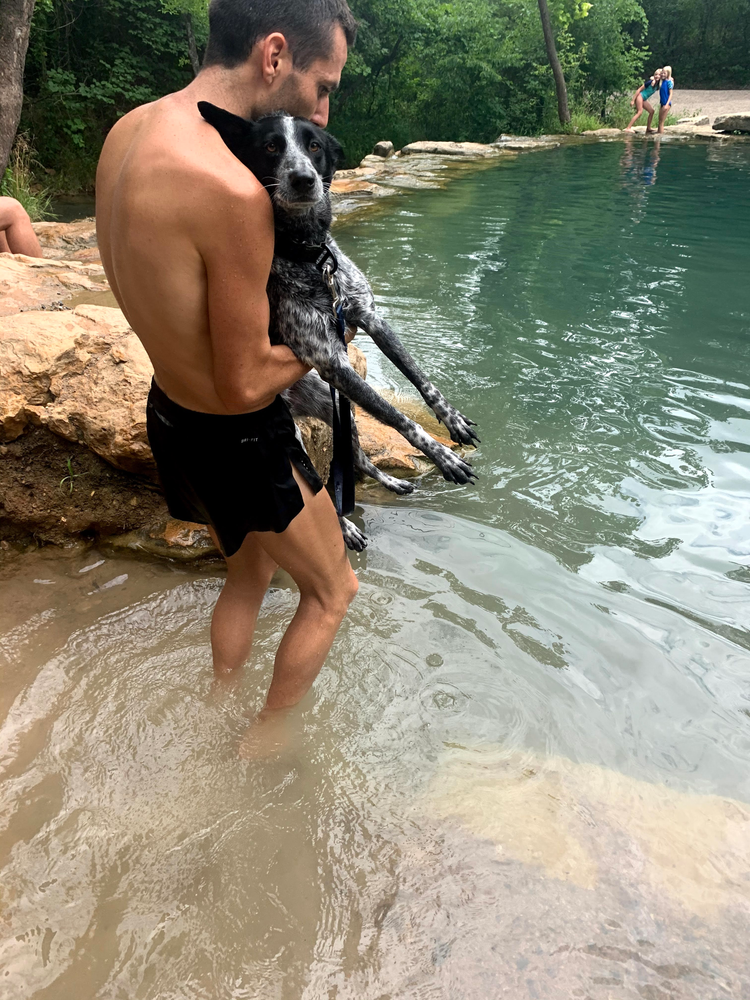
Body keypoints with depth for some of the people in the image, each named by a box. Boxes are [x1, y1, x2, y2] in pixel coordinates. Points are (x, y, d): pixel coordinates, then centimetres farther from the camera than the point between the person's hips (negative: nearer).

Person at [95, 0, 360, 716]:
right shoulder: (233, 189, -31)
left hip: (170, 413, 9)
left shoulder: (126, 132, -2)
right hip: (238, 440, -8)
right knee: (331, 590, 18)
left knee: (249, 570, 31)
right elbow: (244, 384, -24)